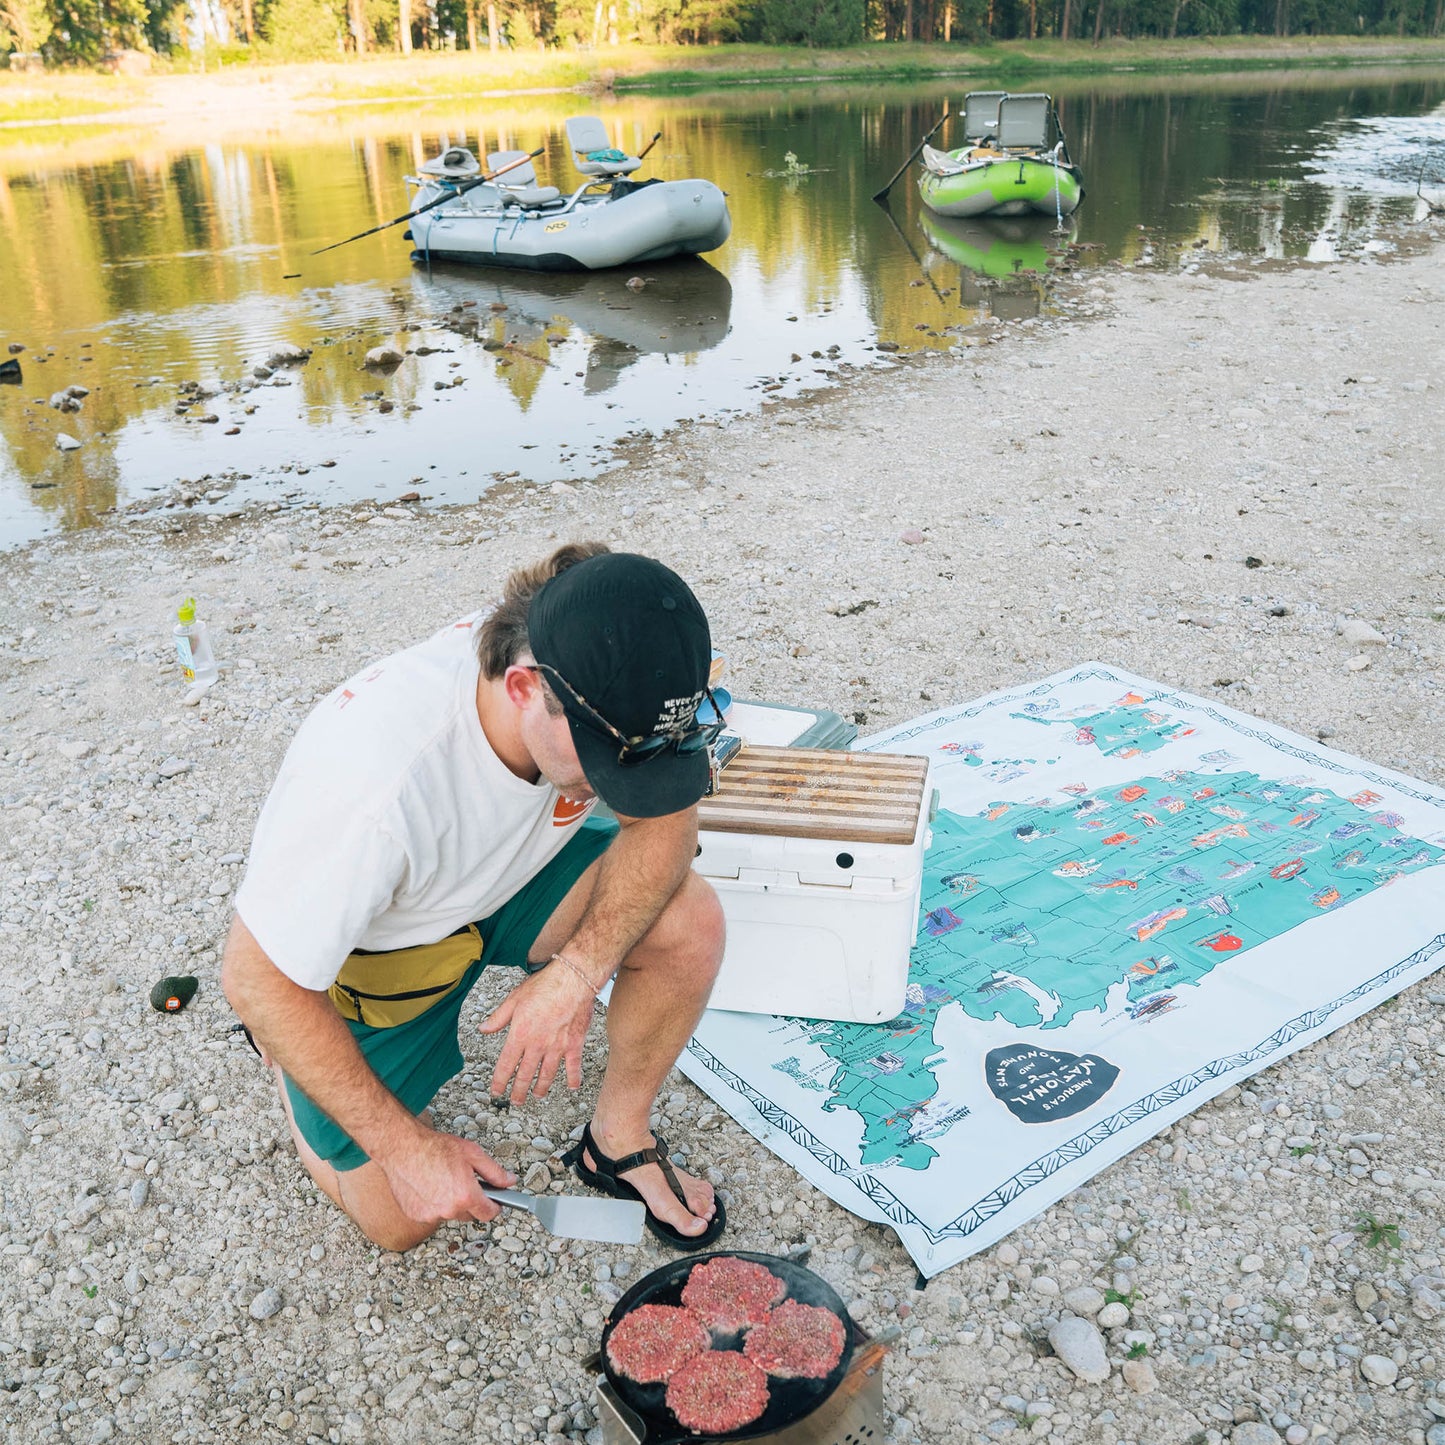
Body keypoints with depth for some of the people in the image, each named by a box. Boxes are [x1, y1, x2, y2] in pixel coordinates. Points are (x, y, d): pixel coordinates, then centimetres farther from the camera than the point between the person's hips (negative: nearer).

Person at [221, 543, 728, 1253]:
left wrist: (576, 972, -30)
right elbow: (253, 979, -29)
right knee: (400, 1221, 2)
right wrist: (405, 1144, -24)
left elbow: (663, 817, -15)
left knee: (688, 923, -19)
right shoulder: (374, 782, -42)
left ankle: (617, 1143, 5)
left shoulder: (609, 688, -29)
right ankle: (289, 1050, 28)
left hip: (508, 875, 4)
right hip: (367, 942, -4)